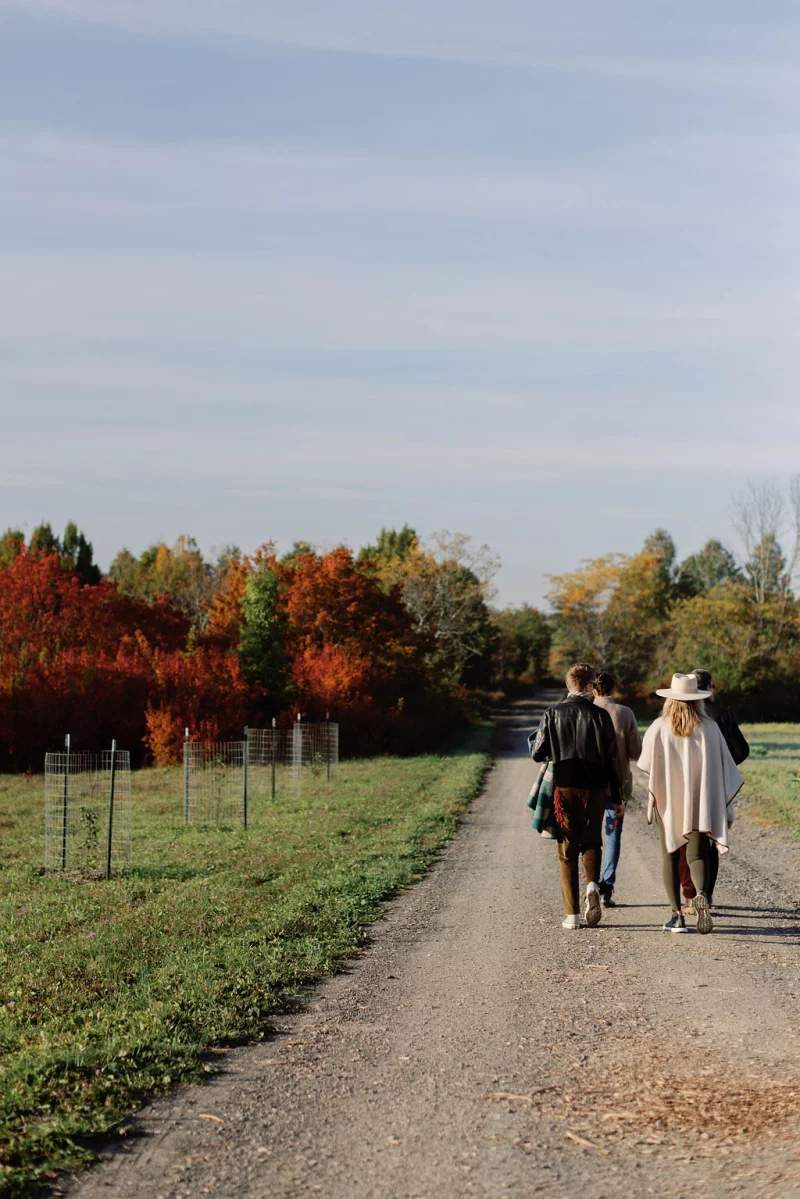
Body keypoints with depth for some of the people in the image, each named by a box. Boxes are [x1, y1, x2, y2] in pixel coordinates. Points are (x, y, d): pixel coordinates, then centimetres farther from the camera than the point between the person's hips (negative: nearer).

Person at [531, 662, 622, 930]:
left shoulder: (553, 714, -2)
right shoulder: (600, 715, -4)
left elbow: (537, 754, 0)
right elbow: (611, 759, -2)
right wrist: (617, 797, 6)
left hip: (565, 788, 0)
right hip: (594, 788, 0)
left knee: (567, 849, 6)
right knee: (591, 841, 19)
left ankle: (572, 914, 4)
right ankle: (592, 884, -8)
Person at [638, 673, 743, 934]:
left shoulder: (659, 728, -6)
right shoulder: (709, 728, -2)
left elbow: (646, 764, 2)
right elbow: (724, 767, 0)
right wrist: (726, 806, 7)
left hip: (668, 802, 0)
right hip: (701, 803, 1)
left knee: (670, 856, 11)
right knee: (697, 855, 2)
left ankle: (677, 915, 7)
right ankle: (701, 895, -28)